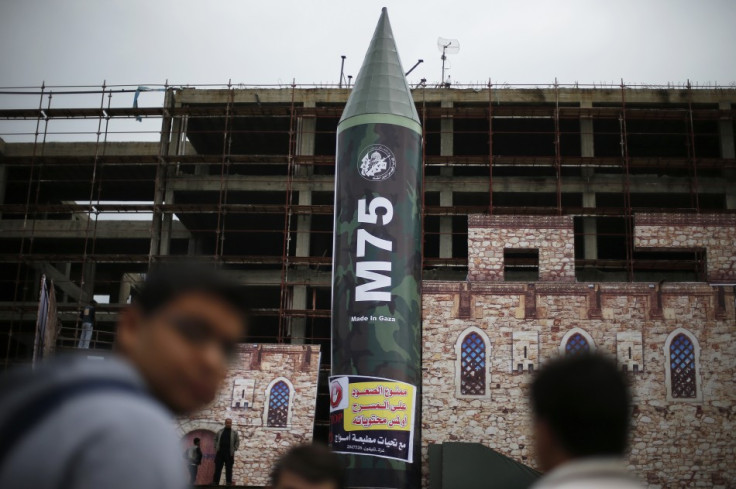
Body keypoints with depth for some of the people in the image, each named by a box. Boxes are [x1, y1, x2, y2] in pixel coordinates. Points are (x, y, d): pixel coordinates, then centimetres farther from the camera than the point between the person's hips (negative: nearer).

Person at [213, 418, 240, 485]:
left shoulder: (234, 433, 6)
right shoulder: (220, 432, 12)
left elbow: (237, 442, 5)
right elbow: (215, 440, 15)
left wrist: (234, 450, -4)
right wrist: (216, 449, 3)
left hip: (229, 454, -1)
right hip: (220, 452, 1)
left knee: (229, 469, -1)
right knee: (218, 468, 0)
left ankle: (229, 483, 1)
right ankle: (215, 482, 3)